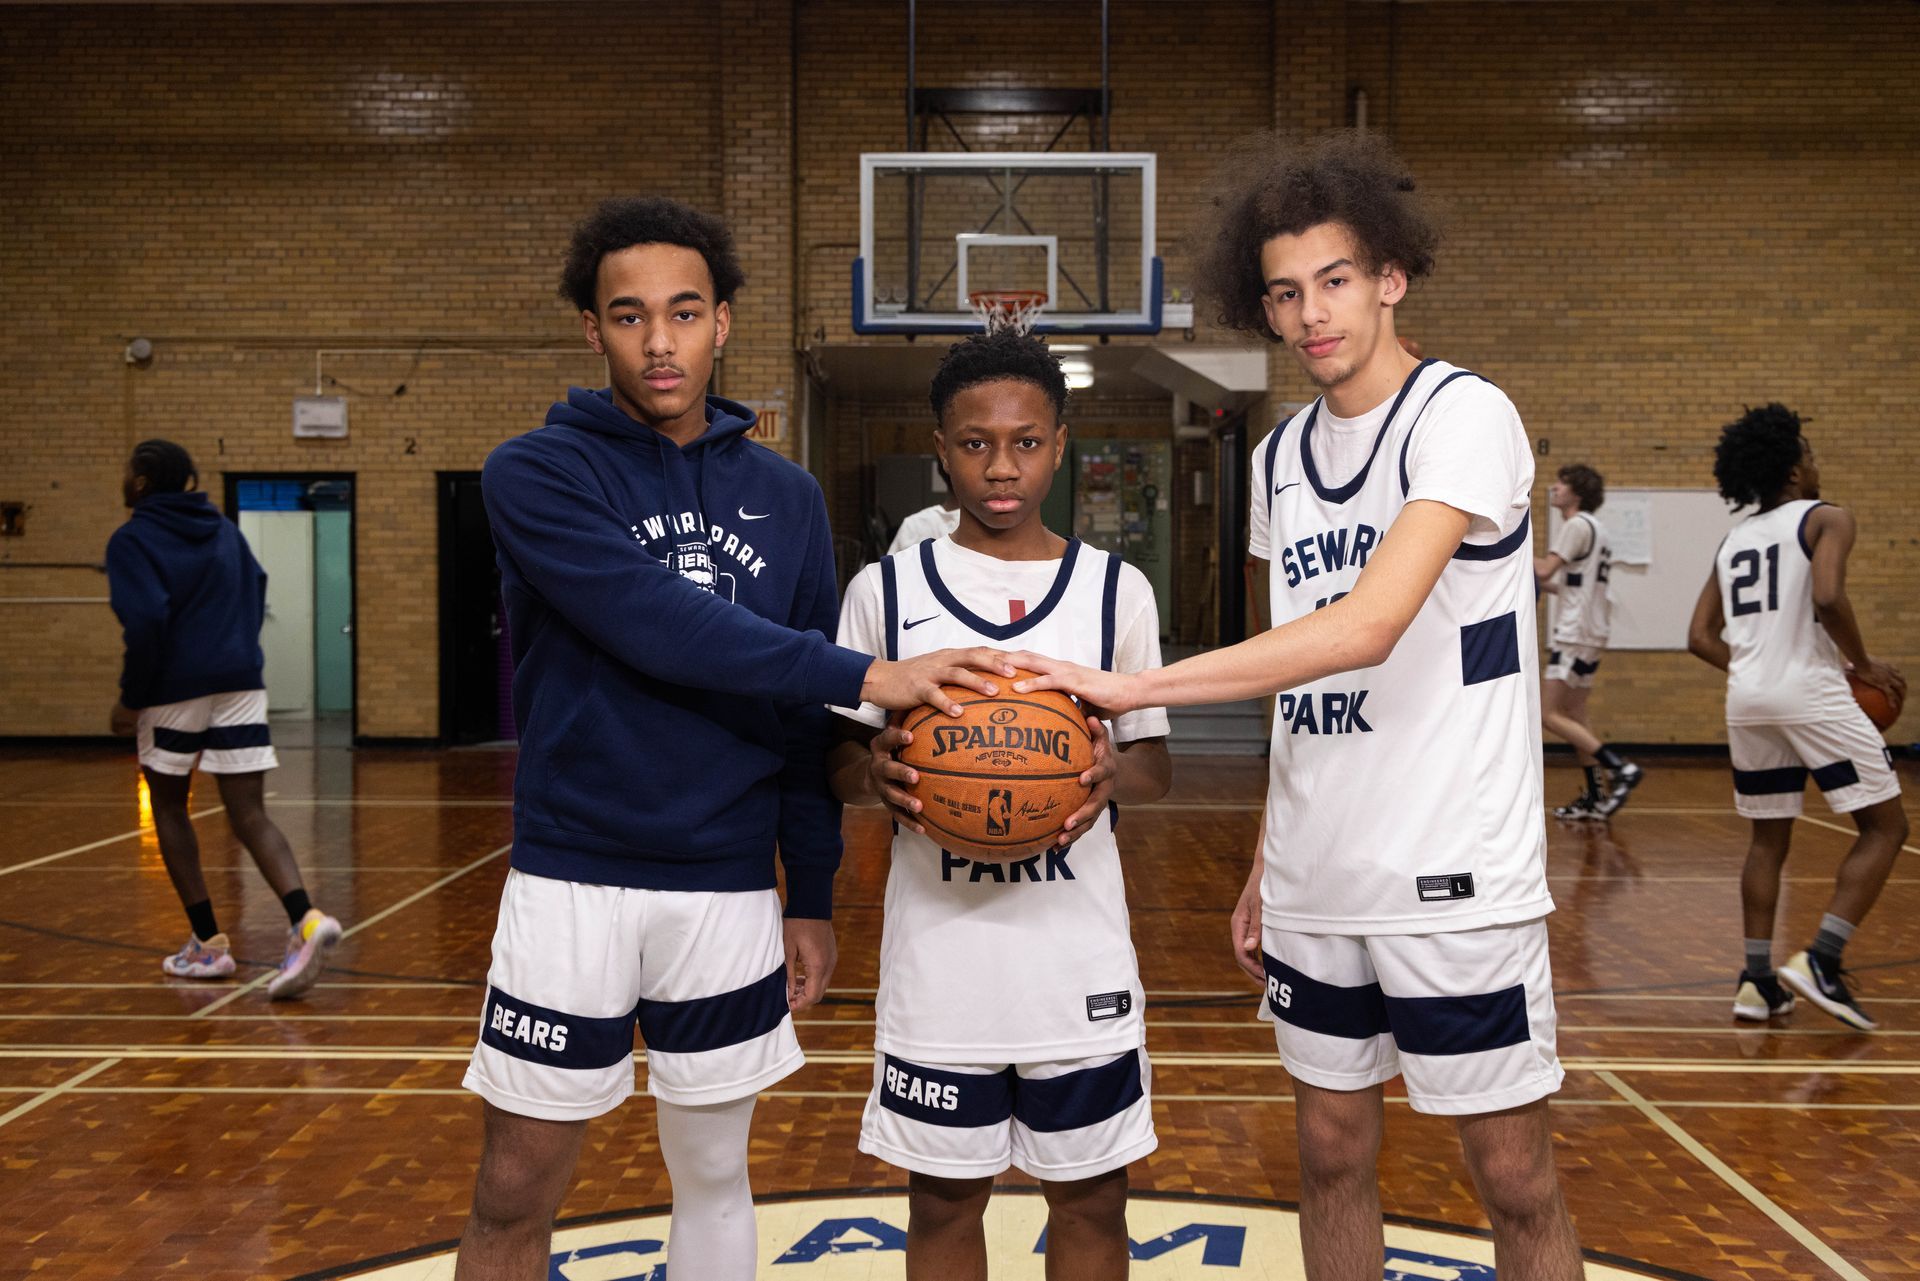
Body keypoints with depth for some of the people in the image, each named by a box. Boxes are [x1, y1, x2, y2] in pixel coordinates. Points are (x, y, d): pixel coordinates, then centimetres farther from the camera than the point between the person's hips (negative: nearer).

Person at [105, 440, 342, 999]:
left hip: (175, 688, -4)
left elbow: (146, 620, -18)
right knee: (250, 815, 0)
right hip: (242, 681, 4)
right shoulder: (224, 529, 13)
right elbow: (256, 592, 22)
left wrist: (131, 698, -9)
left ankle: (208, 941, 15)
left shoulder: (133, 540, -6)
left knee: (168, 806, 16)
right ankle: (305, 921, -24)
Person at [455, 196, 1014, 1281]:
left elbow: (805, 710, 10)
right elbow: (660, 627, -21)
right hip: (574, 878, -3)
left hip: (731, 891, 3)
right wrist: (869, 675, -25)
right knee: (515, 1194, 7)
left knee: (714, 1176, 15)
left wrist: (814, 895, 9)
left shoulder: (787, 497, 7)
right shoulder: (538, 473, -6)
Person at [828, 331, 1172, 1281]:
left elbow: (1156, 767, 7)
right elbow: (838, 762, 6)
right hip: (937, 950, 0)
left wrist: (1113, 772, -16)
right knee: (943, 1199, 13)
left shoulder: (1115, 589, 2)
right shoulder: (886, 590, 0)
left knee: (1090, 1198, 12)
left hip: (1078, 955, 1)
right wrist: (876, 775, -17)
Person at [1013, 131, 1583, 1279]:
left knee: (1516, 1176, 6)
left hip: (1454, 880, -6)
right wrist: (1266, 869, 13)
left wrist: (1129, 688, -28)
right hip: (1317, 883, 6)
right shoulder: (1282, 458, 10)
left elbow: (1367, 629, -26)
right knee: (1333, 1153, 15)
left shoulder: (1464, 417, -12)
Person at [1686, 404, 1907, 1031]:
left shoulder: (1733, 539, 17)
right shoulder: (1827, 519, -1)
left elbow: (1701, 637, 14)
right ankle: (1819, 961, -7)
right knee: (1885, 827, 3)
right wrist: (1864, 665, -7)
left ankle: (1757, 980, 13)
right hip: (1811, 693, -6)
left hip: (1746, 698, 7)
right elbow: (1827, 597, -20)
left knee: (1768, 839, 15)